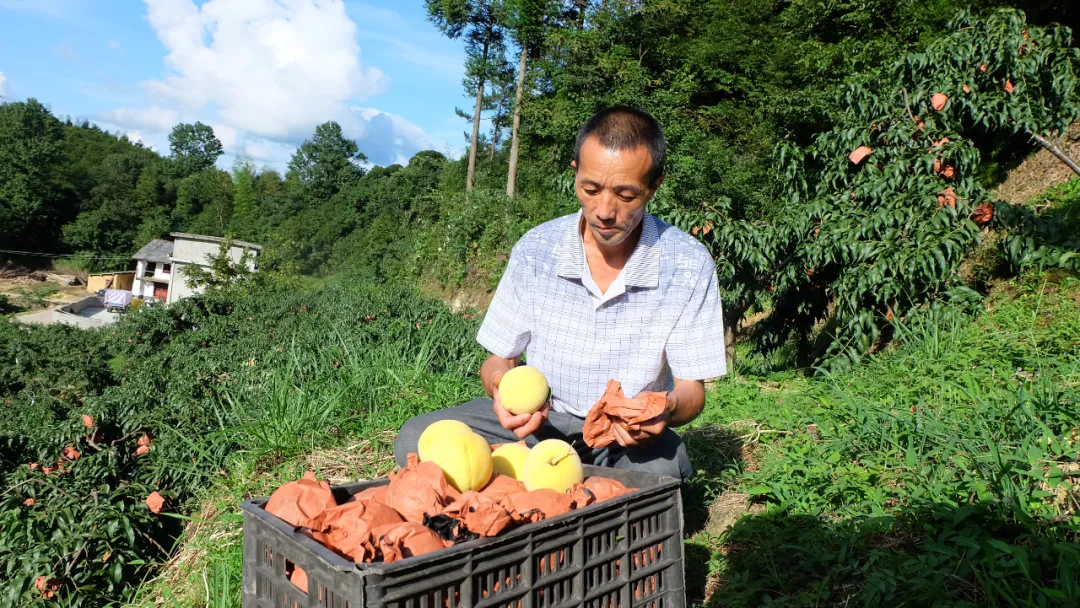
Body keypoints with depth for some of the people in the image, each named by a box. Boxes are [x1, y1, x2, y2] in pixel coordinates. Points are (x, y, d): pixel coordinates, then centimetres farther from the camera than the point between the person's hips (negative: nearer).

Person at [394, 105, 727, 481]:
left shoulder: (689, 266, -12)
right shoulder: (536, 249, -8)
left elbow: (691, 388, -8)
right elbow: (499, 359, 0)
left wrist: (667, 410, -32)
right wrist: (503, 386, -26)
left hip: (630, 434, -1)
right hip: (540, 421, 2)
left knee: (662, 466, -37)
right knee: (416, 439, -21)